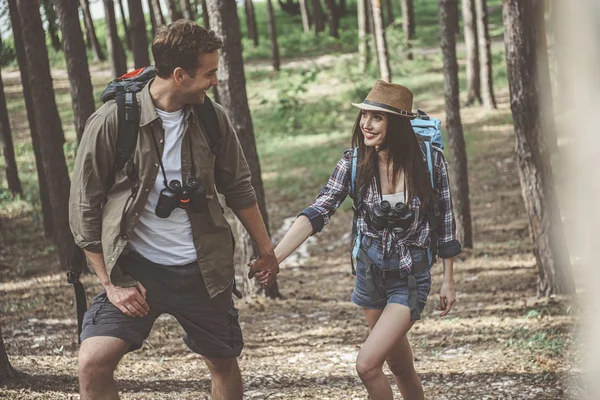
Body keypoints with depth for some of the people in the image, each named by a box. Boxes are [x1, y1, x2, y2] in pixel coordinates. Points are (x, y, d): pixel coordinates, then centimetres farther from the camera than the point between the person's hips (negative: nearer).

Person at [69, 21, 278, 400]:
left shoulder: (213, 118, -2)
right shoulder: (111, 122, -13)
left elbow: (238, 188, 13)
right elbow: (85, 208, -8)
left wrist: (266, 248, 18)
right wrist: (112, 284, -9)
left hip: (203, 270, 3)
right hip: (136, 269, -3)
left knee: (225, 364, 13)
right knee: (93, 364, -18)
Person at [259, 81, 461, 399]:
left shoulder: (429, 159, -14)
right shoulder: (354, 161, -10)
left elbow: (444, 221, -4)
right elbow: (317, 213, -17)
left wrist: (448, 280, 1)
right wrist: (274, 257, -30)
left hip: (411, 277, -3)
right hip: (370, 271, 3)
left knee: (367, 364, -16)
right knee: (399, 364, 17)